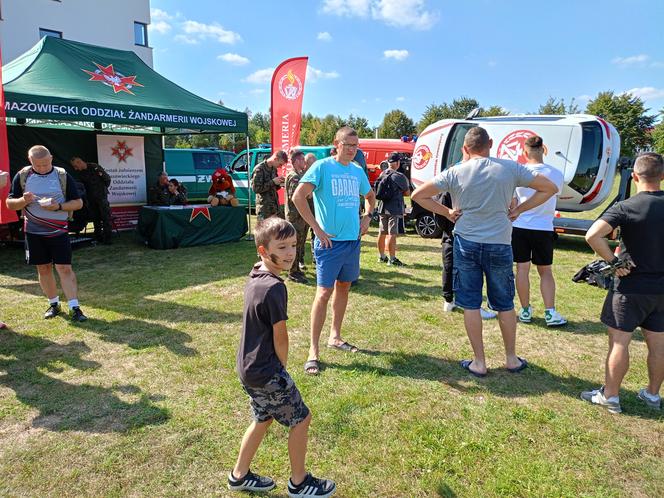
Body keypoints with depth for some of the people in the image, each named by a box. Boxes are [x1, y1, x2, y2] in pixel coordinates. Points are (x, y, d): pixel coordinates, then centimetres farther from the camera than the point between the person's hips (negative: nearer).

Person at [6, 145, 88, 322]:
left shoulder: (63, 176, -3)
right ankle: (54, 304, 25)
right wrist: (24, 200, -15)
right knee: (43, 268, 10)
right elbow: (10, 203, 7)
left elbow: (78, 203, -2)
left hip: (58, 231, -2)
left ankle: (74, 308, -5)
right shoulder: (22, 176, 2)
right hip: (33, 232, 3)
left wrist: (58, 206, -19)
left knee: (64, 268, -7)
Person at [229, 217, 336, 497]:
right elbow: (280, 338, -17)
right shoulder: (274, 287, -25)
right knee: (301, 419, 8)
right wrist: (282, 368, 1)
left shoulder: (255, 276, 3)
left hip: (248, 367, 9)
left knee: (263, 419, 25)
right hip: (266, 371, -9)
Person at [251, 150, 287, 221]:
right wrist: (273, 182, -17)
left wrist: (279, 184, 0)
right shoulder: (259, 168, -11)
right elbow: (256, 188, -17)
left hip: (275, 206, 7)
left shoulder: (274, 169, 12)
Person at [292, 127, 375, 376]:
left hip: (353, 240, 7)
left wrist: (367, 217, 11)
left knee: (343, 287, 15)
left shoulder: (358, 171, 10)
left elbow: (370, 196, 29)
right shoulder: (322, 166, -8)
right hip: (330, 241, -7)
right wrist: (317, 229, -17)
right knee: (324, 292, -8)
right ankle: (313, 351, 1)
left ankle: (335, 336, 31)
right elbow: (298, 197, -17)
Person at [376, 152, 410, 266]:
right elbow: (407, 192, -3)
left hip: (382, 207, 7)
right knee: (392, 234, -6)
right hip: (394, 209, -7)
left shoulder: (382, 175, 7)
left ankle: (381, 256, 24)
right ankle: (392, 259, -5)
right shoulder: (399, 176, -12)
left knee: (382, 233, 14)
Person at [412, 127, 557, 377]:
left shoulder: (455, 173, -4)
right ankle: (511, 359, 29)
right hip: (500, 245, 1)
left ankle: (479, 362, 15)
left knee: (470, 304, 8)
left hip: (466, 244, -1)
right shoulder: (510, 168, -2)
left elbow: (417, 195, -3)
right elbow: (549, 188, 4)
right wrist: (519, 209, 5)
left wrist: (447, 212, 2)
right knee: (505, 305, 15)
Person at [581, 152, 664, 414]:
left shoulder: (626, 208, -15)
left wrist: (613, 262, -17)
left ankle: (610, 396, 14)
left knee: (619, 341, 4)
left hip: (631, 287, -5)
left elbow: (593, 235, -29)